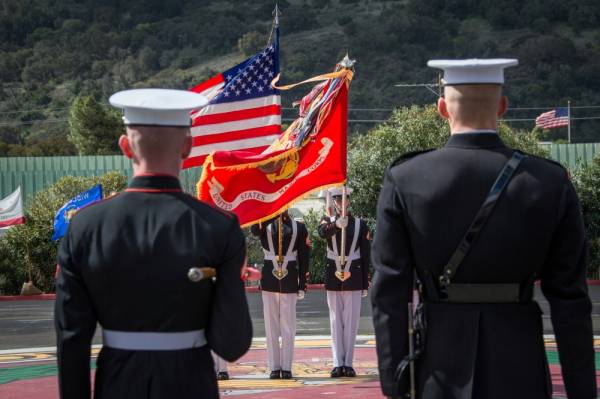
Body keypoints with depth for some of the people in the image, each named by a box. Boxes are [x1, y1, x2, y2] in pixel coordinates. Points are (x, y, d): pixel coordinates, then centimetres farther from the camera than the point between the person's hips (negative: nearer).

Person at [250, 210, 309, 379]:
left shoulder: (298, 227, 6)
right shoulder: (265, 225, 6)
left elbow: (303, 258, 5)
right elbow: (254, 229, -20)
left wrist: (302, 285, 0)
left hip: (289, 282, -1)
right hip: (269, 281, 1)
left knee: (288, 327, 1)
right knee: (271, 326, 3)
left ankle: (287, 367, 6)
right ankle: (274, 367, 8)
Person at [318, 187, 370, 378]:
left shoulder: (360, 224, 4)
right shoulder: (328, 221, 5)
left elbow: (366, 256, 4)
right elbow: (322, 232, -20)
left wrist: (365, 284, 1)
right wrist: (336, 224, -41)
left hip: (354, 279, -1)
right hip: (333, 279, 1)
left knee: (351, 321, 0)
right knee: (336, 321, 2)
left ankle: (348, 363, 4)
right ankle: (338, 363, 4)